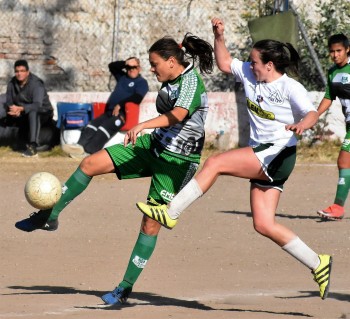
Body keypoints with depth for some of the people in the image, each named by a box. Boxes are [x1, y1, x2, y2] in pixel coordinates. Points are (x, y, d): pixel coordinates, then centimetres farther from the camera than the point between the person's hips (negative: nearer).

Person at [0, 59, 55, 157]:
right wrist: (14, 111, -31)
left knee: (32, 112, -40)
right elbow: (8, 102, -7)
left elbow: (37, 105, -37)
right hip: (24, 116, 7)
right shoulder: (12, 84, -5)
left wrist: (20, 109, -51)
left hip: (43, 113, -7)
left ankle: (33, 147, -47)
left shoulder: (36, 84, -24)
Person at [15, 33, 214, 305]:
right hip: (154, 145, 9)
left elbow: (178, 114, -40)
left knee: (151, 223, -6)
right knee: (90, 164, -4)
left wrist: (144, 125, -54)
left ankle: (126, 287, 2)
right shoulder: (171, 80, 6)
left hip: (177, 160, -9)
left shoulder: (191, 82, -21)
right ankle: (49, 216, 5)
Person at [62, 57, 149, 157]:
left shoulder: (142, 82, 8)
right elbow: (112, 66, 27)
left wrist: (120, 105, -14)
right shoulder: (122, 77, 30)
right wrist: (125, 63, 12)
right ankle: (80, 145, -43)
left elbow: (137, 98, -8)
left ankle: (88, 150, -52)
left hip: (123, 114, -7)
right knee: (93, 124, -21)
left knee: (107, 126, -33)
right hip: (110, 111, 7)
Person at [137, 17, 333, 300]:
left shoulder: (290, 88, -12)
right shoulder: (250, 75, 9)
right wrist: (219, 36, 5)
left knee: (215, 163, -19)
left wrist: (301, 125, -46)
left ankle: (171, 213, -14)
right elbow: (224, 63, 20)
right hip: (260, 155, 9)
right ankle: (317, 263, 9)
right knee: (264, 224, 2)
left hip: (279, 153, -9)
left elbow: (312, 114, -24)